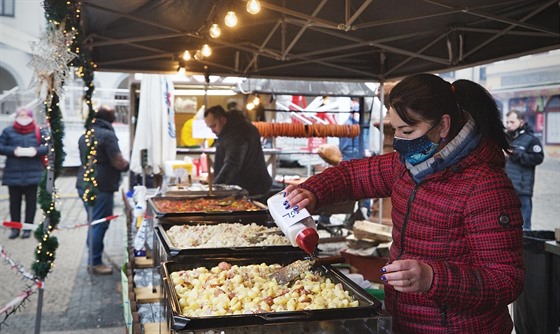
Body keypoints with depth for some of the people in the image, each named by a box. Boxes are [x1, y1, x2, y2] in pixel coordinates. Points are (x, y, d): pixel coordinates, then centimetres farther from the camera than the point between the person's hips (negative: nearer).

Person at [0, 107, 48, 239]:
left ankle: (28, 228, 13)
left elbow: (49, 146, 0)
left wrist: (36, 151, -17)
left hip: (33, 173, 0)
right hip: (13, 173, 1)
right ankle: (15, 228, 15)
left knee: (31, 201, 4)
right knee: (14, 201, 6)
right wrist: (14, 151, -14)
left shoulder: (38, 131, 4)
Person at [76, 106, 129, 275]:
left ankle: (93, 259, 24)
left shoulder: (84, 136, 15)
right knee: (100, 223, -2)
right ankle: (96, 263, 3)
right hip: (100, 186, -9)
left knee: (93, 222, 17)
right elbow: (118, 162, -17)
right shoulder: (108, 135, -13)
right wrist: (127, 164, 4)